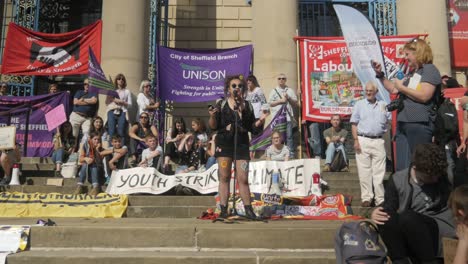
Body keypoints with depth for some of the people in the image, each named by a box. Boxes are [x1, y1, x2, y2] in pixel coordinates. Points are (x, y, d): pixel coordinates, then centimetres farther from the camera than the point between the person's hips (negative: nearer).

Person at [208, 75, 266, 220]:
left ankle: (248, 210, 9)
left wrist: (260, 121, -6)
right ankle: (223, 210, 6)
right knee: (224, 177, 0)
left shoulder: (247, 106, 11)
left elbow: (253, 129, 13)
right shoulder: (221, 104, 4)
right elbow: (213, 126, 2)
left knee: (243, 179, 0)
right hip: (224, 143, -1)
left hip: (242, 144, 1)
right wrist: (212, 116, -17)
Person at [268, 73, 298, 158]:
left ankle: (291, 154, 1)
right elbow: (271, 103, 3)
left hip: (288, 116, 0)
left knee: (289, 136, -2)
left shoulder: (290, 90, 15)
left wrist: (288, 98, -3)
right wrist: (281, 101, -7)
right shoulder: (274, 91, 13)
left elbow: (295, 103, 12)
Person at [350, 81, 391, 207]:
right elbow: (354, 123, 1)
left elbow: (389, 121, 19)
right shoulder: (359, 104, 6)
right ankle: (366, 197, 4)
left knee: (379, 172, 3)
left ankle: (380, 198, 8)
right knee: (364, 171, -2)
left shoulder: (383, 105, 12)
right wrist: (356, 140, -8)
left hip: (379, 141, 2)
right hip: (363, 140, -2)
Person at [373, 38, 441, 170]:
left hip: (419, 124, -9)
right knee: (402, 167, 9)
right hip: (403, 124, 9)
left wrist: (401, 87, -8)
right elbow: (393, 89, 28)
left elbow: (424, 96, -18)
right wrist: (380, 74, 19)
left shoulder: (430, 69, -5)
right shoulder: (412, 73, 21)